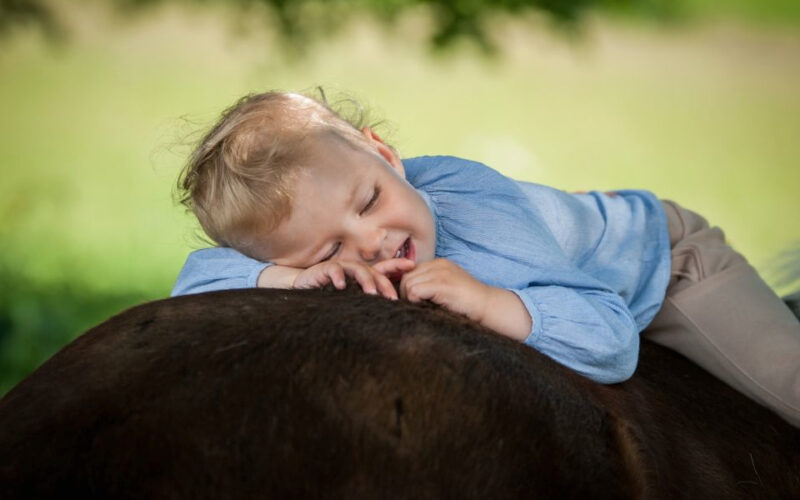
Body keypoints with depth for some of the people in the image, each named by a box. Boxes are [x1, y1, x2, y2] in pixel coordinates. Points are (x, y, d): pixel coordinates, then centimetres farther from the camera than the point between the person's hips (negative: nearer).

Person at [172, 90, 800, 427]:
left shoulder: (489, 253, -47)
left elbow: (614, 343, -47)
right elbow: (196, 278, -36)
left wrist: (493, 303, -59)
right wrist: (287, 277, -54)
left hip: (663, 247, -4)